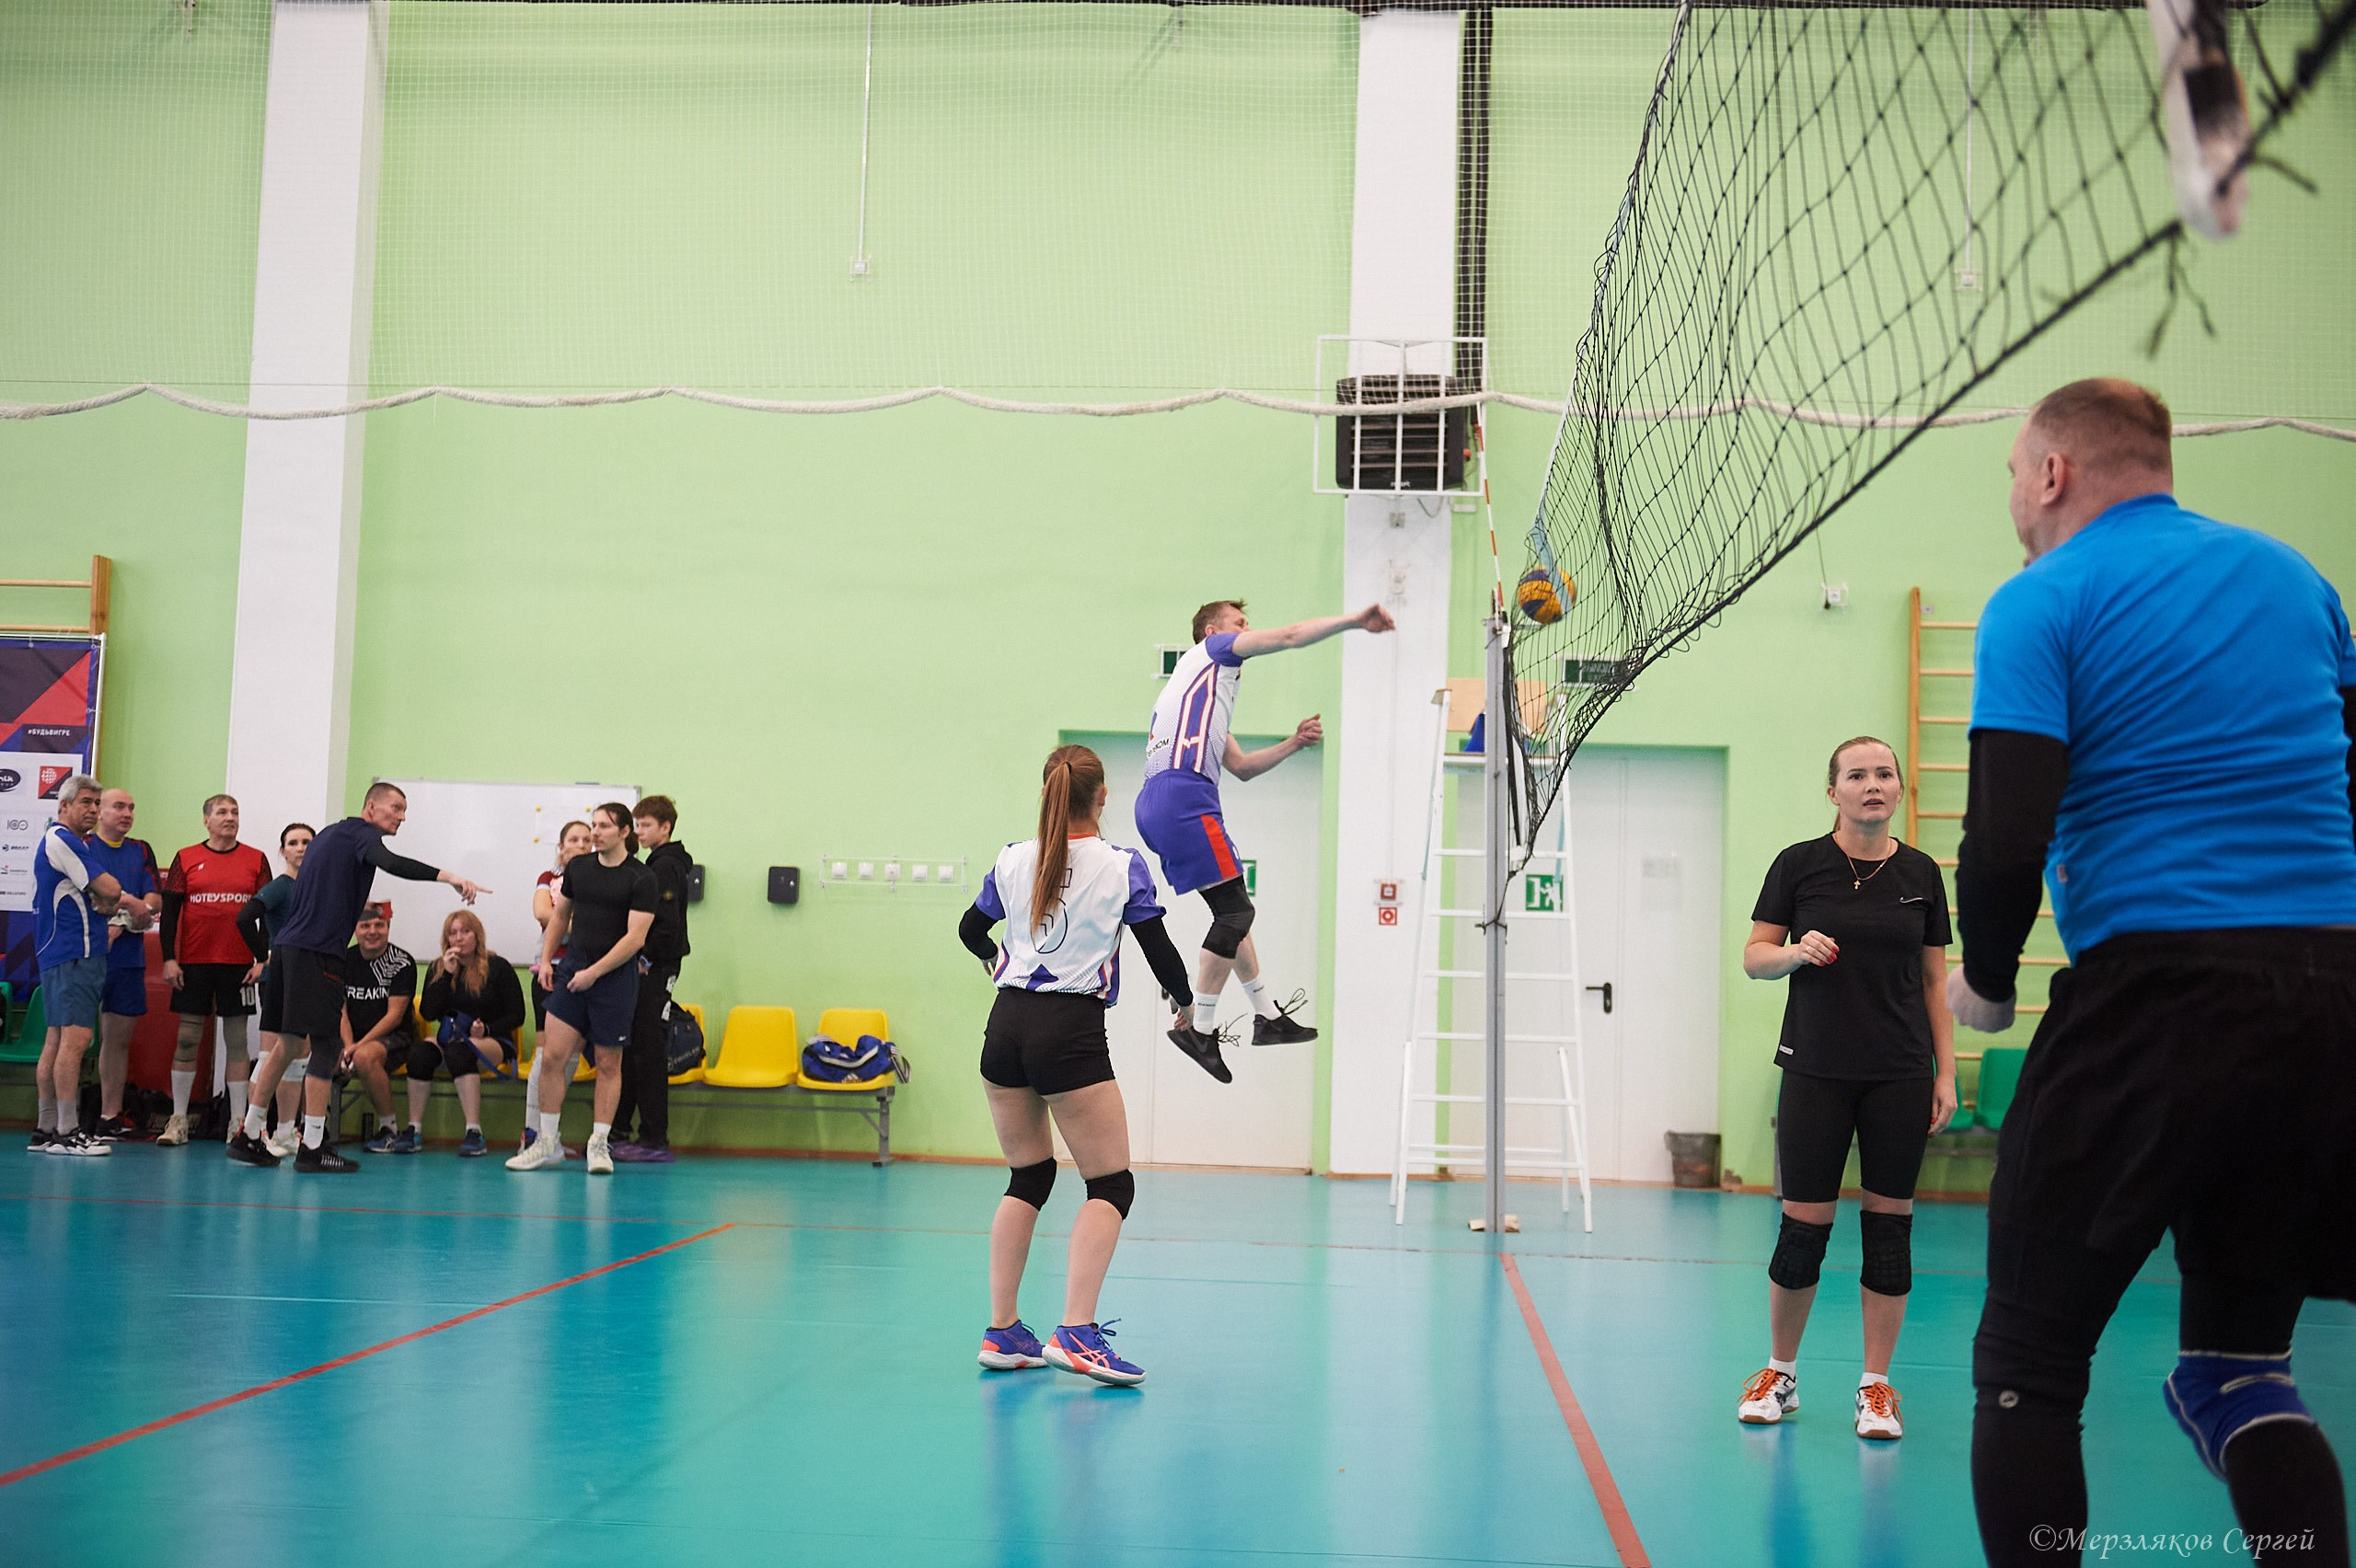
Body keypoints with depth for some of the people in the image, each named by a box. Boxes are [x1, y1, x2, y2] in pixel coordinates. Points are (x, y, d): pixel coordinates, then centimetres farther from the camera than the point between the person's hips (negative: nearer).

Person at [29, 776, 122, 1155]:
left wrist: (106, 902, 0)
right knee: (75, 1038, -13)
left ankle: (45, 1130, 13)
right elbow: (110, 890, -15)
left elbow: (103, 900, 23)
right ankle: (66, 1132, -15)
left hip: (80, 954, 10)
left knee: (57, 1040, 10)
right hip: (73, 955, -10)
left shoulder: (79, 843, 22)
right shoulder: (60, 839, -10)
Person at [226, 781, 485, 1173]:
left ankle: (248, 1137, 20)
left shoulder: (332, 832, 23)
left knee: (290, 1044, 15)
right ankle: (312, 1148, -5)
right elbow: (390, 862, -27)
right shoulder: (362, 833, -6)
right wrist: (448, 876, -35)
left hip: (290, 947, 10)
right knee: (326, 1045, -6)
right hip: (317, 952, -10)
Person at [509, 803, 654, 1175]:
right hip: (570, 970, 4)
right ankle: (546, 1142, 7)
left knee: (608, 1062, 4)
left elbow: (636, 937, -12)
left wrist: (594, 972, -15)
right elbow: (559, 915, 21)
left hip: (615, 977, -4)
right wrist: (546, 959, 13)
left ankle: (599, 1144, 12)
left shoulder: (641, 878, -7)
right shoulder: (577, 868, 8)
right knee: (552, 1055, -2)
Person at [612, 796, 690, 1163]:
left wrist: (648, 958, -15)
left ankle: (654, 1140, -4)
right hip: (644, 970, 10)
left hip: (656, 970, -10)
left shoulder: (667, 865, -12)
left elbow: (668, 924, -21)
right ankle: (618, 1132, 19)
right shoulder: (655, 865, 18)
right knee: (628, 1050, 12)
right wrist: (641, 958, 12)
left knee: (649, 1052, -7)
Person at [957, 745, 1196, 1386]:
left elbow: (971, 931, 21)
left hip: (1006, 1027, 5)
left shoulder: (1012, 862, 5)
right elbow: (1160, 950, -1)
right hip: (1072, 1034, -5)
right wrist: (1184, 1002, 20)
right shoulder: (1123, 867, -6)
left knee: (1028, 1178, 17)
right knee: (1110, 1185, 2)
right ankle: (1075, 1333, -13)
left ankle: (1002, 1331, 15)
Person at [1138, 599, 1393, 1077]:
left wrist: (1294, 742, 27)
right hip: (1182, 797, -10)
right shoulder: (1210, 651, 9)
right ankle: (1200, 1028, -9)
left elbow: (1241, 766, 34)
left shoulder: (1209, 689, 33)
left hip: (1158, 805, 10)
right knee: (1235, 910, -9)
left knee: (1232, 910, 17)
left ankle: (1266, 1015, 24)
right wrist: (1355, 621, 4)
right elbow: (1289, 636, 0)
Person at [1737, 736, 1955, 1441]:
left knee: (1889, 1223, 3)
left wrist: (1946, 1073, 3)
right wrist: (1797, 951, -19)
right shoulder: (1798, 865, -1)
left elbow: (1934, 981, 9)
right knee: (1804, 1227, 0)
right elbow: (1754, 957, 2)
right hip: (1816, 1072, -2)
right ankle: (1779, 1373, 19)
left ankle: (1876, 1385, 14)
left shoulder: (1921, 874, 5)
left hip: (1900, 1077, 2)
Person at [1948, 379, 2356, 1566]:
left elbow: (2006, 842, -10)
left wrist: (1984, 983, 6)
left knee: (2028, 1364, 6)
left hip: (2152, 990, -6)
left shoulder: (2042, 603, -1)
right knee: (2238, 1361, 17)